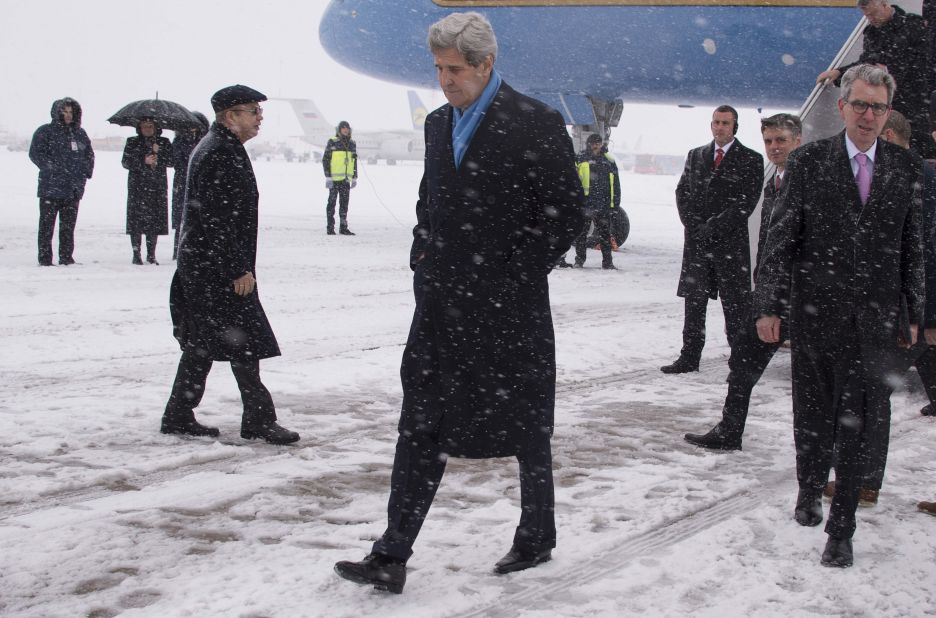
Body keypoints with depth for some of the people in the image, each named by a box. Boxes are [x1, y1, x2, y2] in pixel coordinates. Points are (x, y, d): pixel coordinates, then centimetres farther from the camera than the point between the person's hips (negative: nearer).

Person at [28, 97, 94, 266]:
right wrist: (52, 168, -16)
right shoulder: (45, 132, -1)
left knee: (68, 226, 9)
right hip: (50, 187, -5)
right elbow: (35, 153, -8)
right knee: (47, 225, -3)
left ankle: (67, 258, 16)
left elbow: (89, 154, 23)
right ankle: (45, 259, 1)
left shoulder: (80, 133, 16)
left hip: (73, 189, 5)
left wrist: (86, 170, 6)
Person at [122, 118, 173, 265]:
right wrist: (144, 161, -12)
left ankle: (151, 254, 8)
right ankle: (136, 254, 0)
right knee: (137, 219, -6)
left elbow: (171, 161, 4)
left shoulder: (164, 143, 12)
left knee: (155, 220, -1)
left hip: (158, 187, 1)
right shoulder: (132, 142, 9)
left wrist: (159, 152, -11)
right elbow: (126, 162, 0)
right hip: (137, 187, -1)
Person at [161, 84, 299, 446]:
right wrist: (238, 269, -20)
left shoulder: (219, 149, 17)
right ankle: (258, 419, 1)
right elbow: (216, 219, -22)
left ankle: (178, 416, 19)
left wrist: (239, 265, 22)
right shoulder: (219, 154, -16)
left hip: (199, 265, 11)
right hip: (217, 269, -11)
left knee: (202, 343, 13)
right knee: (244, 341, -5)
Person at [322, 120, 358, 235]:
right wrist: (328, 177, -12)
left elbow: (354, 161, 18)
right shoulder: (332, 143, -4)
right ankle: (330, 228, 5)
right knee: (332, 202, 0)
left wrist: (355, 178, 15)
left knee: (344, 203, 6)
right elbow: (325, 160, -5)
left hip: (346, 179, 5)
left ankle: (343, 227, 10)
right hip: (334, 178, -5)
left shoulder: (352, 144, 12)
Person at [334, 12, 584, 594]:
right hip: (442, 305, 6)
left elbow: (568, 212, -9)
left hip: (509, 307, -5)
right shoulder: (438, 123, 12)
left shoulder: (537, 123, -9)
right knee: (421, 427, 2)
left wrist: (519, 273, -10)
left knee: (527, 426, 10)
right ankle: (391, 557, 5)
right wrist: (423, 262, 9)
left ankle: (538, 539, 28)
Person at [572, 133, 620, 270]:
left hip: (603, 205, 1)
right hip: (584, 203, -1)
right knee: (581, 232, 5)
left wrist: (615, 203, 5)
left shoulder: (609, 161, 9)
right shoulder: (580, 160, 3)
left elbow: (616, 184, 11)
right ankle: (579, 259, 15)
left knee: (604, 233, 4)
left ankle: (607, 261, 8)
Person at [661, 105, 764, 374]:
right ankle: (689, 358, 13)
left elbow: (746, 203, -8)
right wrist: (694, 225, -5)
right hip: (696, 241, 4)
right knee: (694, 301, 7)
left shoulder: (750, 160, 0)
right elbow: (682, 192, 11)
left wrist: (713, 227, -13)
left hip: (731, 242, -4)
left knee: (734, 304, -2)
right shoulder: (695, 155, 14)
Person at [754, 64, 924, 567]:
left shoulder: (905, 169, 6)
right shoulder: (808, 161, 0)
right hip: (817, 314, -1)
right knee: (813, 417, 12)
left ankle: (841, 530, 10)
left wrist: (912, 313, 10)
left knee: (857, 427, 1)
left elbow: (913, 248, 10)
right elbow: (781, 238, -2)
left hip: (877, 319, 1)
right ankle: (810, 489, 39)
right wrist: (768, 305, -6)